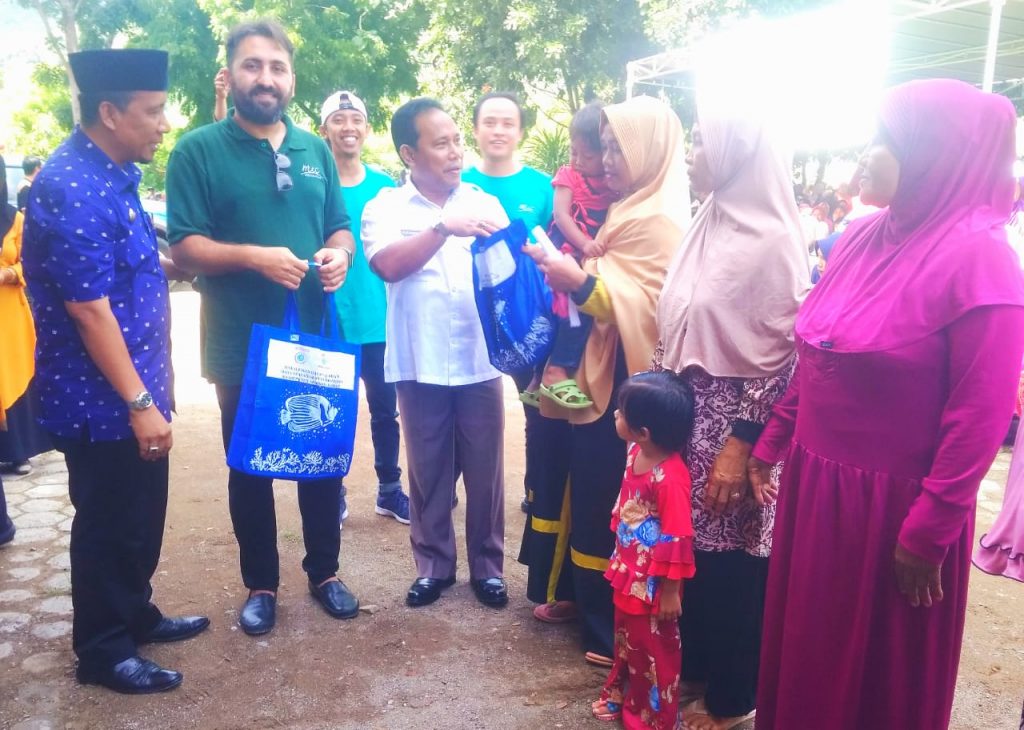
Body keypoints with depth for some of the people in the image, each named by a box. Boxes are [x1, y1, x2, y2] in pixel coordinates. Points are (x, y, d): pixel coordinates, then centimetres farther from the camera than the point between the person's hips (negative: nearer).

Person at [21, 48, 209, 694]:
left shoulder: (116, 174, 9)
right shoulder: (70, 189, -21)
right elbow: (88, 309, -24)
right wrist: (139, 402, -21)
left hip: (136, 388, 9)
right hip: (101, 401, -9)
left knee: (143, 517, 20)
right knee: (108, 526, 6)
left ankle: (136, 617, 38)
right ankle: (103, 652, 24)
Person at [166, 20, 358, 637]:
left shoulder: (316, 150, 9)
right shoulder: (199, 150, -4)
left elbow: (341, 228, 14)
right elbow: (183, 246, -9)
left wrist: (339, 254, -9)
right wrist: (254, 256, -24)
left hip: (316, 339, 4)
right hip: (241, 345, -3)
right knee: (250, 469, 10)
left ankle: (325, 571, 31)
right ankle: (261, 585, 28)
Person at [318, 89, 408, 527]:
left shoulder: (386, 187, 5)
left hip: (379, 321, 2)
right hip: (327, 322, -2)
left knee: (385, 408, 10)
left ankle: (390, 490, 26)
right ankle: (333, 496, 24)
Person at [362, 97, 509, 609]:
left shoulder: (485, 203, 7)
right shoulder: (385, 207, 1)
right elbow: (387, 265, -18)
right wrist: (445, 228, -25)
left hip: (480, 362, 1)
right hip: (420, 365, -1)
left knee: (485, 471, 9)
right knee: (428, 472, 11)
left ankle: (488, 566, 26)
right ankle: (433, 565, 28)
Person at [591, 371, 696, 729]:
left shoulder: (670, 478, -31)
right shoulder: (636, 453, -5)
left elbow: (677, 540, -25)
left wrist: (670, 591, -18)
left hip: (653, 584, -8)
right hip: (628, 575, 8)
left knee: (653, 651, 13)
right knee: (626, 642, 27)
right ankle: (619, 698, 47)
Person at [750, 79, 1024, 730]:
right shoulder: (862, 238, 4)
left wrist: (928, 535, -15)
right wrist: (772, 443, 13)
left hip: (892, 504, -6)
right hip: (814, 480, 7)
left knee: (879, 676, 14)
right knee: (805, 648, 22)